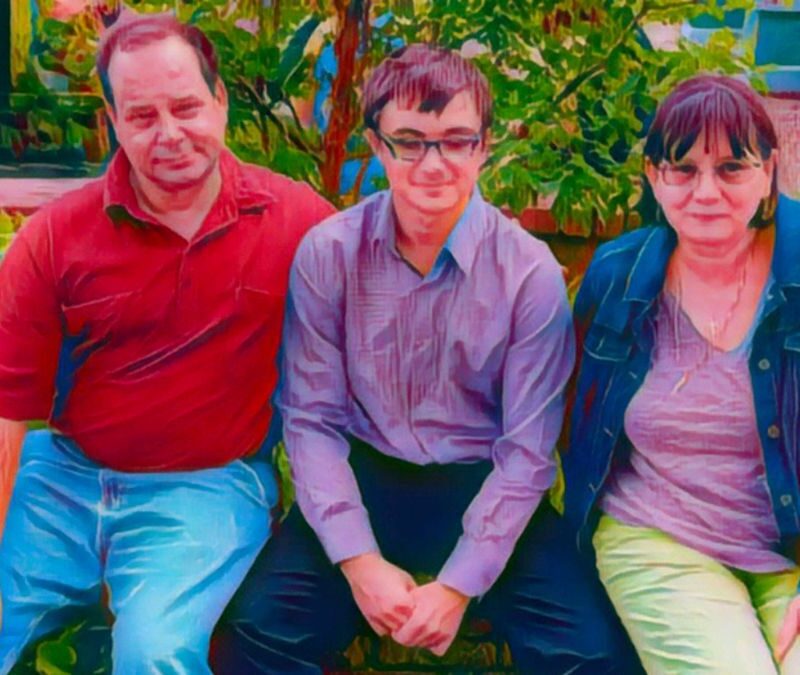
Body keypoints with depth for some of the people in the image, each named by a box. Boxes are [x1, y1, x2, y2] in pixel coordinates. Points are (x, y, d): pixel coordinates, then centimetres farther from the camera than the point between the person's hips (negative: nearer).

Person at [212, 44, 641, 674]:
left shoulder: (532, 272, -11)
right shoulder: (327, 254, -7)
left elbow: (526, 450, -9)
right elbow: (311, 420, -6)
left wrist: (459, 585, -15)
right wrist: (360, 561, -16)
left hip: (482, 490, 0)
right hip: (364, 481, 1)